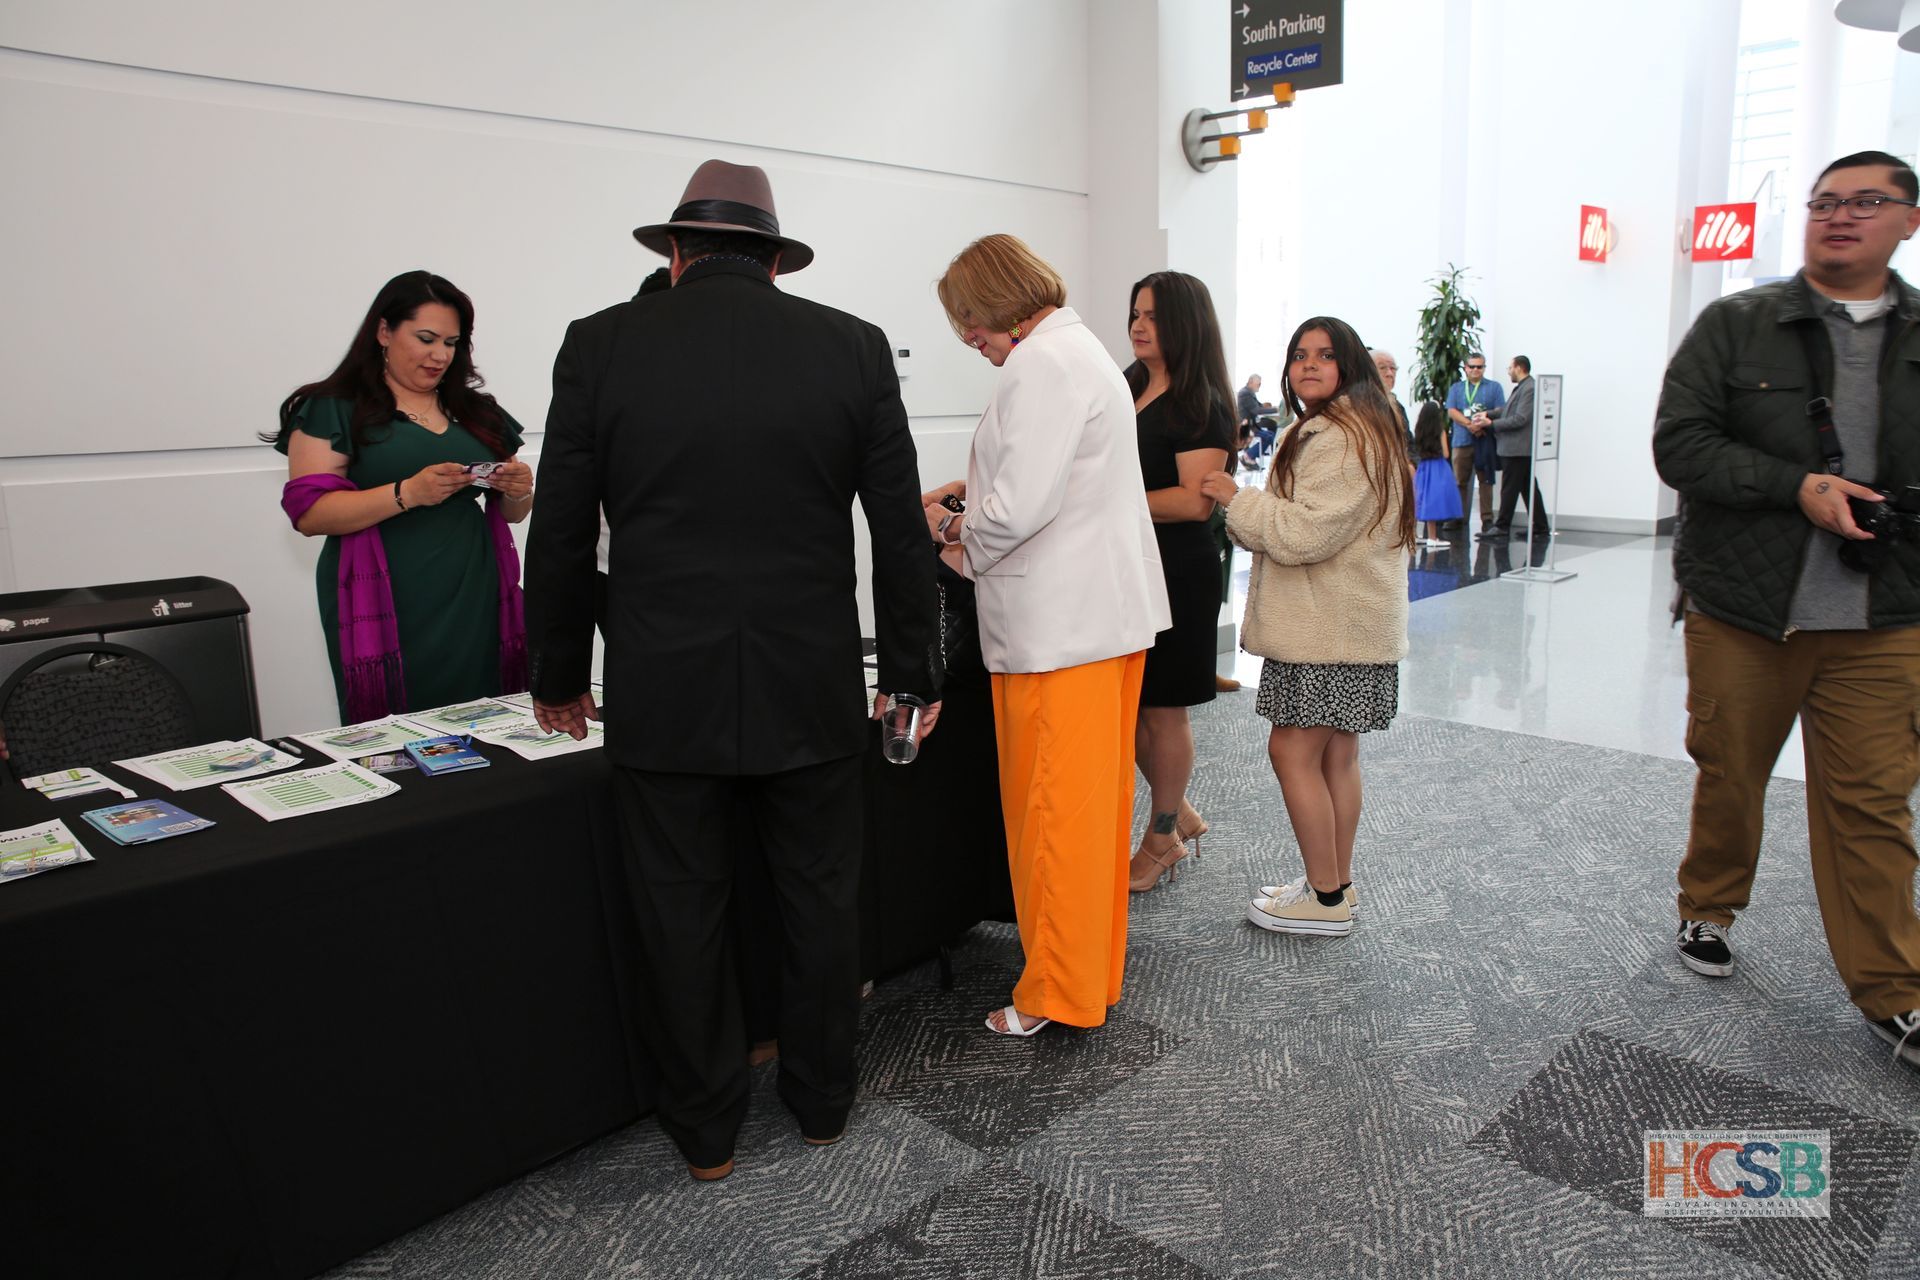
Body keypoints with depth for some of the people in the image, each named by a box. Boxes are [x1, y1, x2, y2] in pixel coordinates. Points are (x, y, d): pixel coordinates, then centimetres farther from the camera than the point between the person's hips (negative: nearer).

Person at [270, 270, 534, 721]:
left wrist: (518, 492, -3)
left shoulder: (478, 412, 16)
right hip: (388, 612, -3)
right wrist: (407, 493, -19)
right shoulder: (333, 409, 3)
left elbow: (511, 513, 20)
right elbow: (309, 512, -7)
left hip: (475, 604, 4)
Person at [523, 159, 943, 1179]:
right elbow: (901, 534, 0)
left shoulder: (600, 344, -2)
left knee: (682, 918, 14)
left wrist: (558, 679, 14)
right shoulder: (854, 346, -1)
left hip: (663, 696, 0)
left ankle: (706, 1132, 31)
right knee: (820, 903, 17)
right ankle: (822, 1102, 35)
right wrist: (913, 673, 10)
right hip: (813, 692, 1)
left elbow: (561, 537, 1)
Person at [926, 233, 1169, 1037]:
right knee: (1094, 803, 17)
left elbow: (1018, 510, -23)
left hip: (1060, 628, -10)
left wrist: (957, 537, -3)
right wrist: (972, 491, 17)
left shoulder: (1041, 365, -16)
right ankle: (1092, 970, 31)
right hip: (1107, 608, 10)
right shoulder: (1079, 349, 17)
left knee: (1058, 811, 1)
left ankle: (1060, 993, 14)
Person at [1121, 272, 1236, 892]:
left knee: (1162, 711, 4)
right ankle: (1180, 814, 31)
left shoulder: (1201, 405, -10)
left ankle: (1163, 840, 21)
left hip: (1177, 571, -7)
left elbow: (1195, 500, -19)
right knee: (1126, 709, 11)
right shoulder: (1129, 389, 13)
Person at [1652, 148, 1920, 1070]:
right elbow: (1679, 444, -9)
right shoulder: (1735, 326, 0)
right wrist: (1798, 487, -18)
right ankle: (1709, 908, 37)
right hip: (1742, 612, -1)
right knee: (1729, 778, 13)